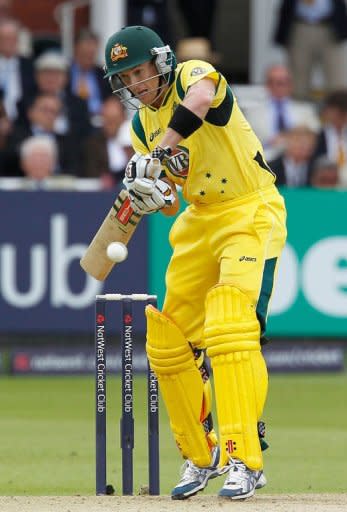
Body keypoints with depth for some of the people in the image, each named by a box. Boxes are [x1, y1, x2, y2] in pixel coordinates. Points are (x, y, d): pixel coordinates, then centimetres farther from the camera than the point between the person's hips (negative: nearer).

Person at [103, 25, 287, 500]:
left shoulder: (191, 74, -14)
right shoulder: (142, 125, 8)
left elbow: (201, 97, -41)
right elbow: (171, 203, 7)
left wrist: (160, 151, -46)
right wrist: (154, 197, -16)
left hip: (251, 212, -8)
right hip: (200, 222, 8)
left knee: (230, 329, -24)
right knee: (167, 343, 7)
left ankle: (245, 460, -24)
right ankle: (200, 456, 24)